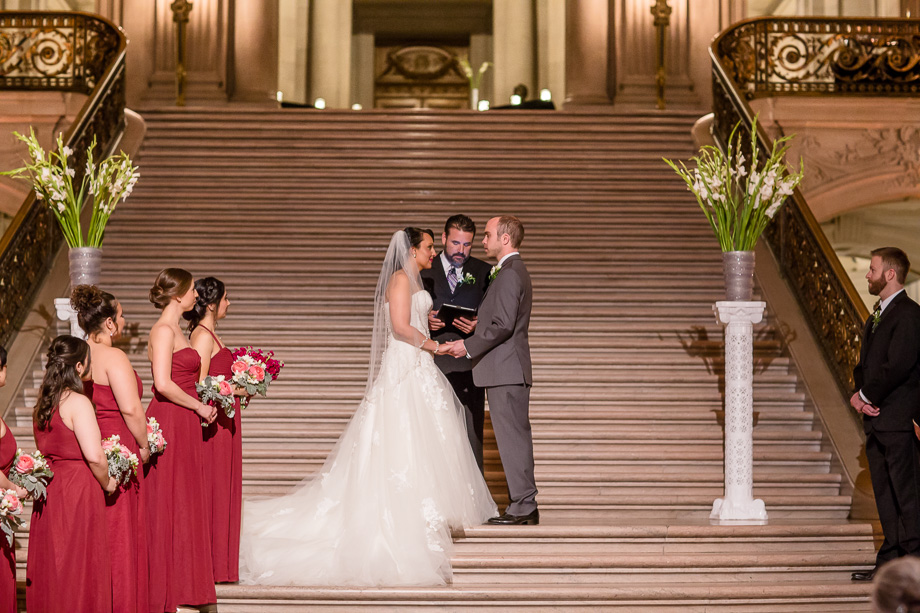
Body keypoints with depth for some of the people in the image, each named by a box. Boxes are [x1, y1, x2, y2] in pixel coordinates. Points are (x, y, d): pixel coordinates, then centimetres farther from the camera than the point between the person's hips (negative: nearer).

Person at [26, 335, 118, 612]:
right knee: (79, 567, 0)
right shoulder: (78, 403, -17)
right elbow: (94, 456, -24)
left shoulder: (43, 402, 8)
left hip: (49, 490, 8)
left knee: (51, 563, 14)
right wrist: (106, 483, -8)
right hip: (78, 489, -8)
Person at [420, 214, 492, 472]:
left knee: (472, 433, -3)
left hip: (468, 365, 0)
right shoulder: (423, 271, 9)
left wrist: (477, 326, -11)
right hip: (433, 362, 0)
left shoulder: (483, 272, 10)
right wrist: (425, 321, -10)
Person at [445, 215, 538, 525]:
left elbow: (503, 325, -21)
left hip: (506, 370, -11)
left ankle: (522, 506, -7)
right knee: (516, 438, 11)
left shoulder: (510, 274, -13)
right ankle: (525, 505, 15)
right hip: (509, 371, 11)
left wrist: (469, 346, -14)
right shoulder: (514, 271, 20)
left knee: (512, 437, -8)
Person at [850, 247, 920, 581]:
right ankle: (890, 562, 17)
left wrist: (866, 396, -10)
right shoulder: (875, 317, 19)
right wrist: (860, 393, 0)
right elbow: (865, 363, 20)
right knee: (885, 494, 12)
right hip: (875, 417, 9)